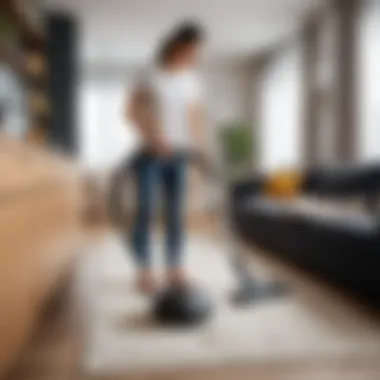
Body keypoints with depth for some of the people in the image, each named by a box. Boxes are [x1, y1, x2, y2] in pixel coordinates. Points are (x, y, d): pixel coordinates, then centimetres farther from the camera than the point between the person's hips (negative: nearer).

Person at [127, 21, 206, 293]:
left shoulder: (193, 81, 10)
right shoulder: (151, 76, -6)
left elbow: (197, 116, 14)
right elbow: (134, 110, -10)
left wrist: (192, 144, -2)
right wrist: (153, 138, -21)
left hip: (178, 155, 5)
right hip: (149, 154, -4)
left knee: (176, 213, 5)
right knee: (146, 212, -3)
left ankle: (176, 270, 14)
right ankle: (145, 272, 5)